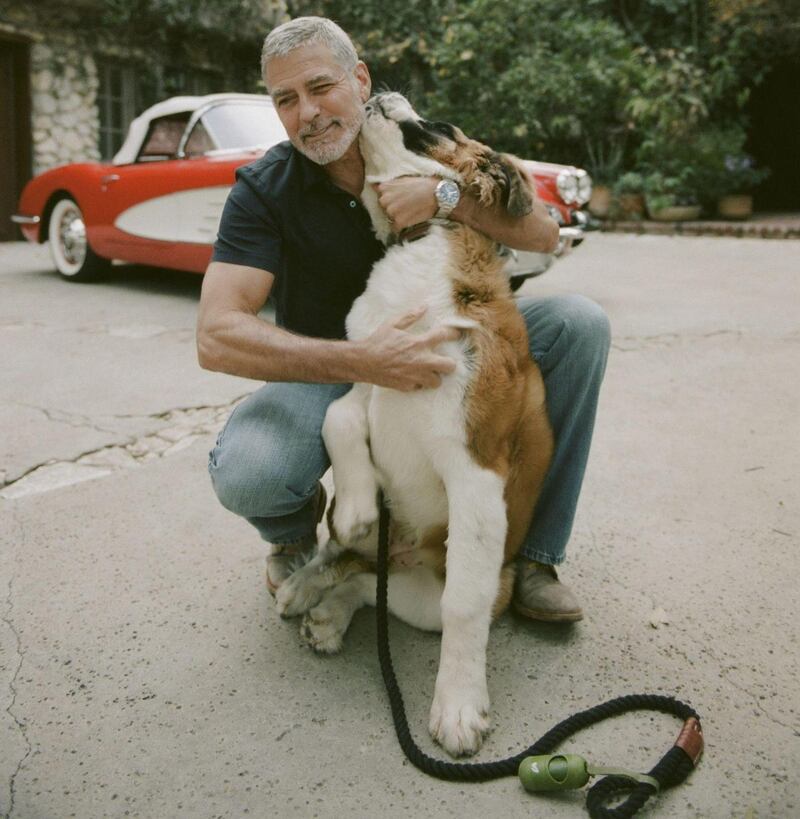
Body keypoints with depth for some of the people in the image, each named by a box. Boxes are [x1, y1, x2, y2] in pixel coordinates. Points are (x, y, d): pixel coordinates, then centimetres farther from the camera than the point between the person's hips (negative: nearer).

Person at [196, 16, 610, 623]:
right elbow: (217, 337, -29)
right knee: (244, 474, -35)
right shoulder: (265, 189, -15)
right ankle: (295, 527, 7)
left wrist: (443, 194, -27)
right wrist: (361, 362, -42)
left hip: (435, 347, 3)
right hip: (326, 375, -3)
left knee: (579, 322, -18)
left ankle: (535, 553, -8)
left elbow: (544, 233, -10)